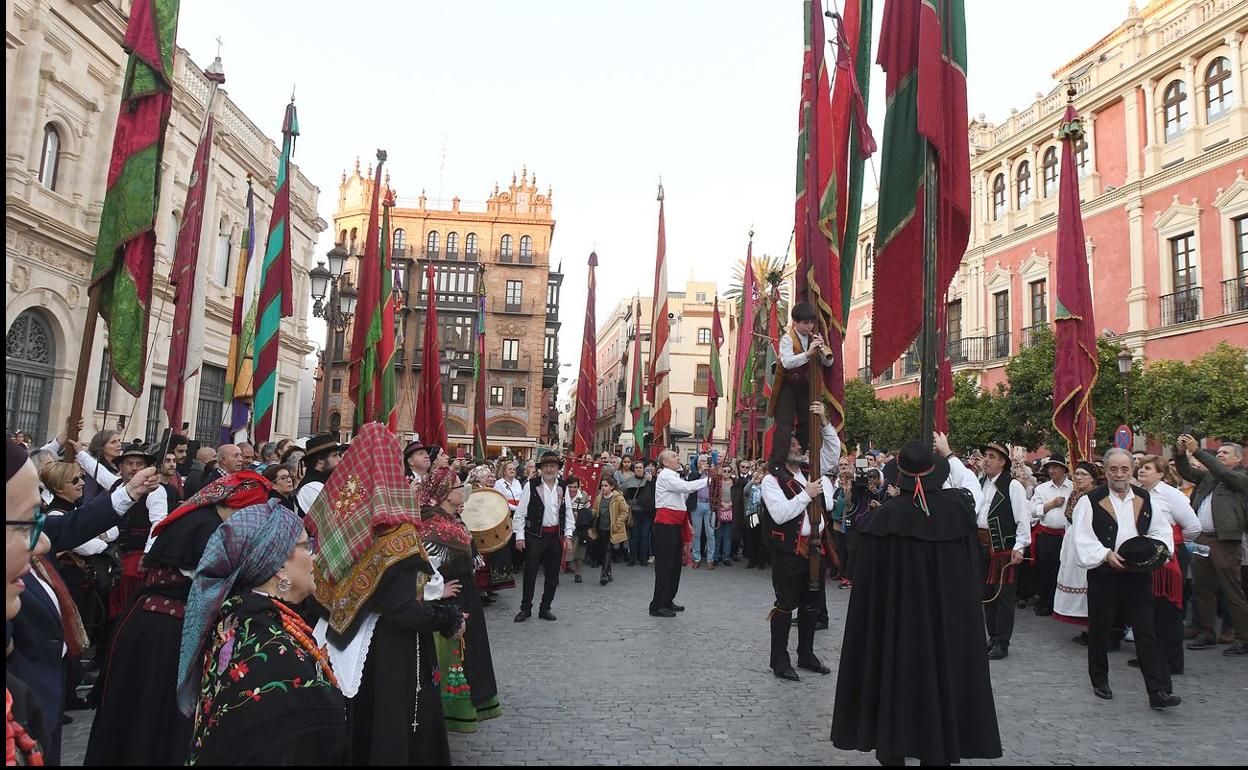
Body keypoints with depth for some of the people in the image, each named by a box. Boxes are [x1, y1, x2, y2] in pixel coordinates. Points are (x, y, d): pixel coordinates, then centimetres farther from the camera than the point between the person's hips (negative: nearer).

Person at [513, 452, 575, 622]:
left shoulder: (563, 488, 4)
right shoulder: (531, 486, -7)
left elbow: (568, 513, 7)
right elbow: (520, 513, -5)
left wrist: (568, 535, 1)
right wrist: (519, 536, -8)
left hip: (556, 536, 4)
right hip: (534, 536, -3)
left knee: (552, 575, 11)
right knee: (530, 573, 5)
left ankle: (545, 608, 25)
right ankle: (525, 608, 20)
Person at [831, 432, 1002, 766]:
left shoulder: (884, 514, -16)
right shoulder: (956, 506, -10)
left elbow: (866, 578, -10)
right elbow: (970, 483, 15)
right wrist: (948, 454, 26)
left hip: (896, 620, -1)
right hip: (947, 618, 1)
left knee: (895, 675, 11)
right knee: (942, 673, 13)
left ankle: (892, 751, 24)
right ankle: (938, 749, 24)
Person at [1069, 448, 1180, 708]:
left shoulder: (1146, 499, 7)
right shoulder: (1090, 501, -6)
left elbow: (1162, 531, 11)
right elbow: (1082, 540, -9)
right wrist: (1106, 554, -21)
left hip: (1138, 575, 2)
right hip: (1103, 576, -2)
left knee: (1146, 633, 1)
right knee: (1099, 632, 10)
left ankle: (1159, 692, 5)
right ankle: (1100, 682, 27)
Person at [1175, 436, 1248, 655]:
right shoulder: (1208, 475, 18)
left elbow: (1223, 473, -16)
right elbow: (1186, 472, 12)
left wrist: (1197, 451, -17)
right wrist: (1182, 453, -5)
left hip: (1225, 541, -6)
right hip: (1201, 539, 6)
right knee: (1202, 588, 10)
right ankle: (1206, 634, 20)